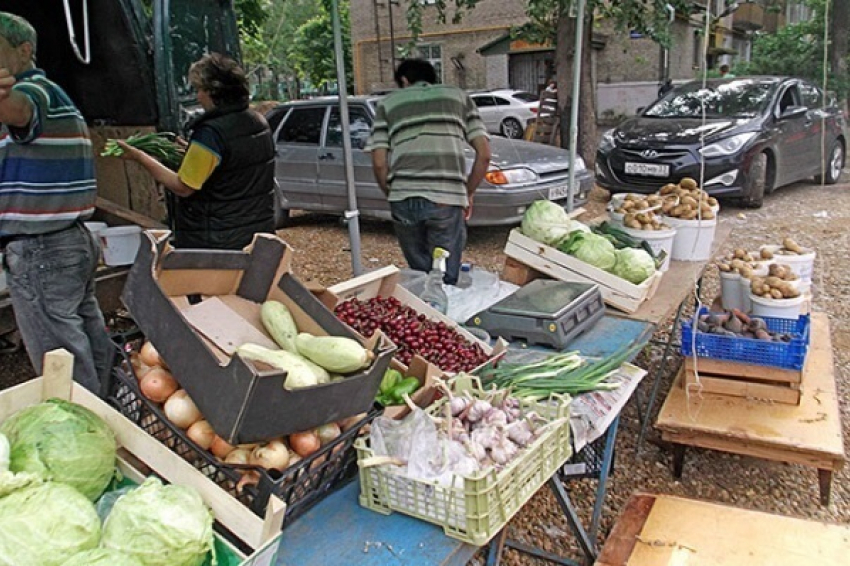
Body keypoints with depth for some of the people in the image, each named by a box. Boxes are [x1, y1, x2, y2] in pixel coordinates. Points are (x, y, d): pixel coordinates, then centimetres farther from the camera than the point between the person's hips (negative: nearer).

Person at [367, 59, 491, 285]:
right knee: (446, 281, 6)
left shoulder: (388, 103, 19)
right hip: (447, 199, -1)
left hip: (403, 200, 1)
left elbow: (379, 163, 7)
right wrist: (468, 194, 20)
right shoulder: (459, 96, 20)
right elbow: (484, 154, 10)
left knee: (419, 274, 17)